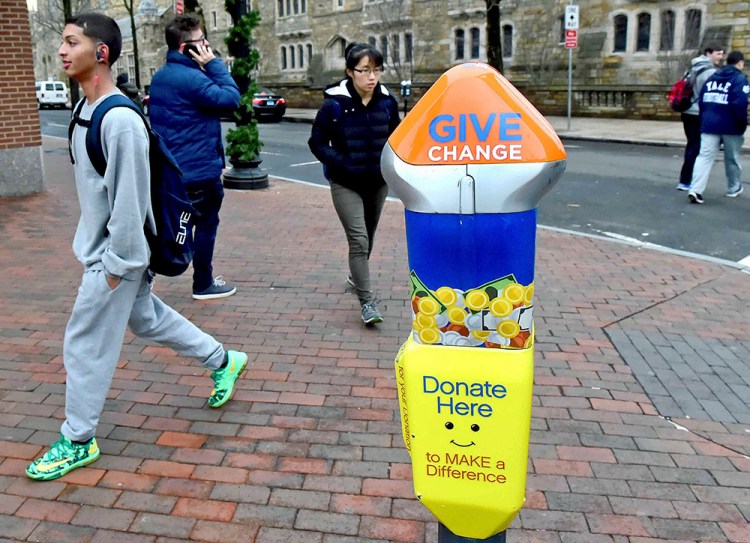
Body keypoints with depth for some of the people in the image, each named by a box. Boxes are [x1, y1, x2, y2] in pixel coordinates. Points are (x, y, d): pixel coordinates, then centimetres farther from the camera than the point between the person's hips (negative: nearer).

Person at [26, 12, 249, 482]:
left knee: (86, 345, 1)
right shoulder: (85, 110, 7)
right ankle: (223, 361, 38)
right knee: (147, 317, 22)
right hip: (100, 247, 10)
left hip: (115, 255, -9)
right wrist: (95, 246, 19)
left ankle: (77, 442, 19)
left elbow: (131, 197, -24)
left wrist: (117, 263, -19)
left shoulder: (121, 120, -24)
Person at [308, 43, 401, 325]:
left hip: (378, 182, 5)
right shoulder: (334, 104, -15)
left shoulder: (387, 101, -4)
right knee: (358, 239, -13)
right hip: (346, 184, -4)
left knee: (368, 236, 20)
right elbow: (317, 142, -8)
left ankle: (356, 276, 47)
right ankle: (367, 301, -6)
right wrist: (340, 164, -18)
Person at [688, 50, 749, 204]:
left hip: (709, 125, 4)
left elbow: (702, 101, 13)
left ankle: (696, 190, -22)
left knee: (705, 157, -5)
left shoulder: (712, 78, 12)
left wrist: (704, 121, 20)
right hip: (731, 127, -4)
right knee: (732, 159, 14)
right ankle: (734, 189, 30)